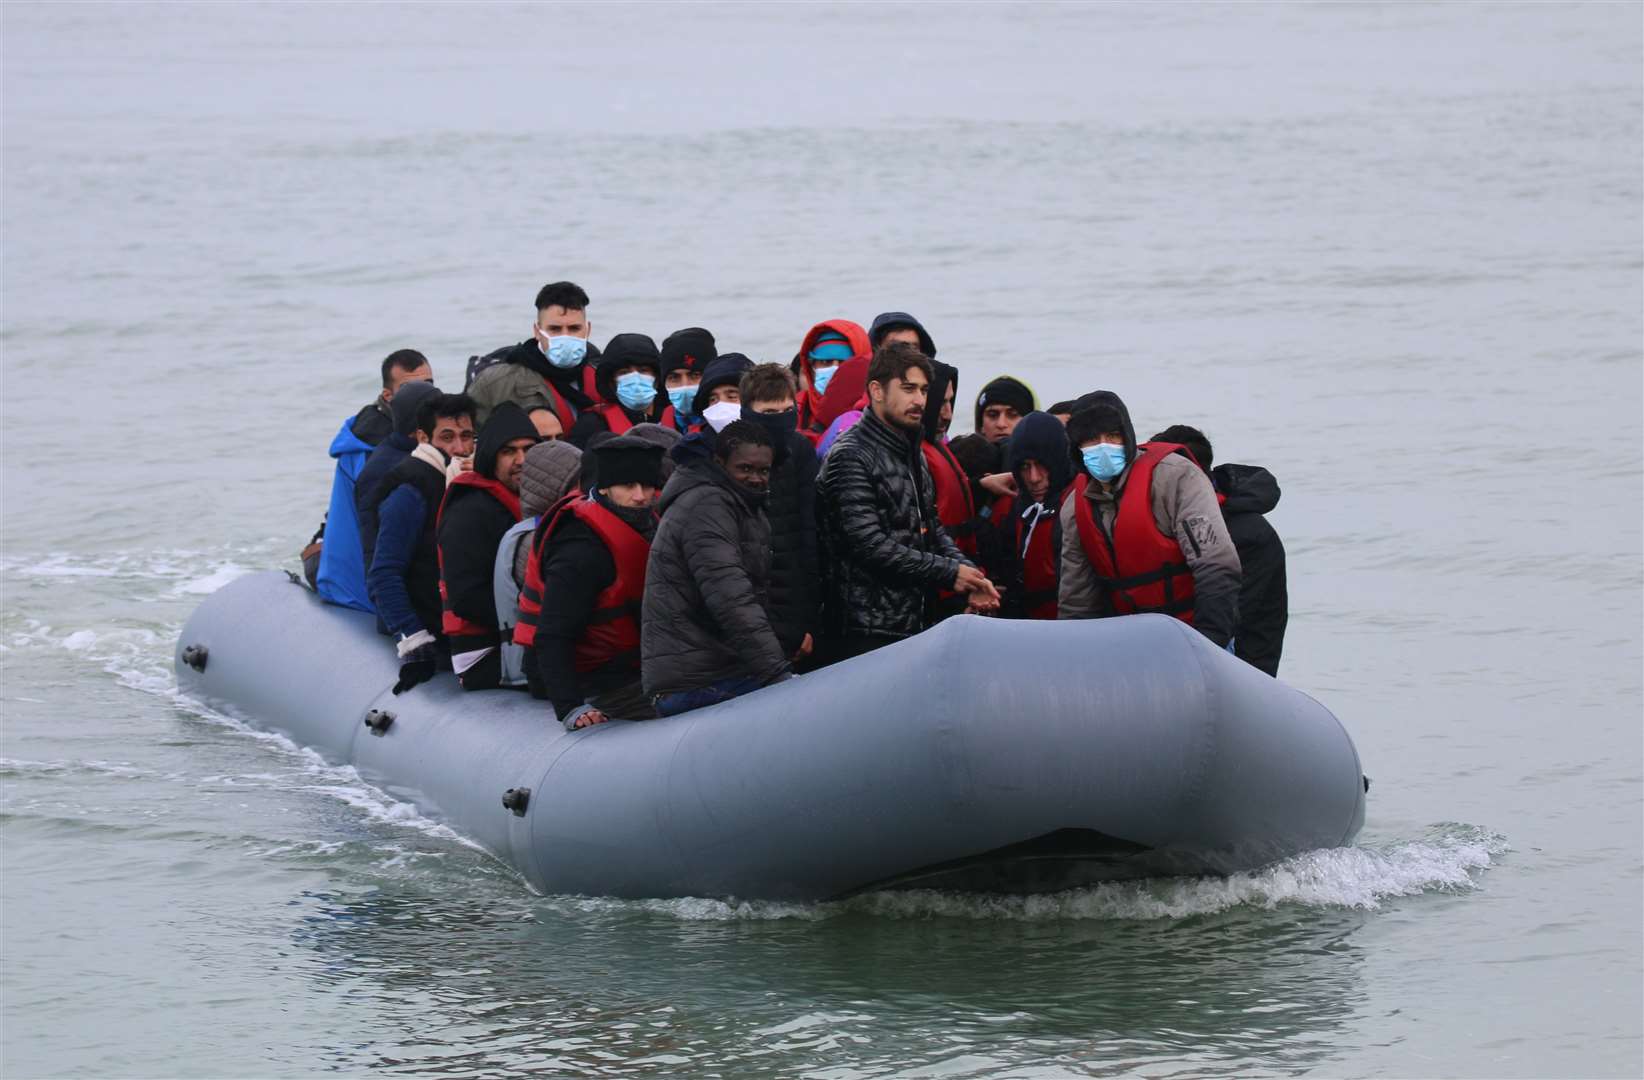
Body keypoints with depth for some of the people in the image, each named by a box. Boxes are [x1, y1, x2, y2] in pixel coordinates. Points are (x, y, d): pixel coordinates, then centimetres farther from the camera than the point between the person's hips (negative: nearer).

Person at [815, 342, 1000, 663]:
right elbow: (868, 544, -20)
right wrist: (949, 573, -15)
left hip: (913, 624, 9)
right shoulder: (850, 458, -12)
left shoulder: (913, 455, 19)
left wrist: (969, 574, 3)